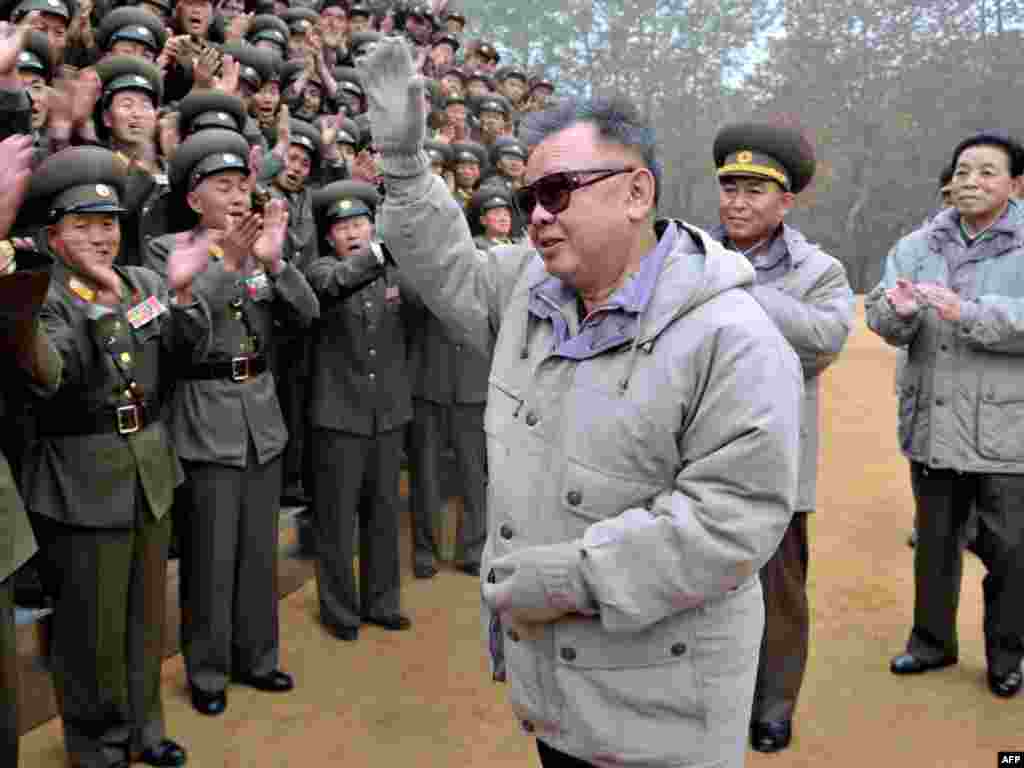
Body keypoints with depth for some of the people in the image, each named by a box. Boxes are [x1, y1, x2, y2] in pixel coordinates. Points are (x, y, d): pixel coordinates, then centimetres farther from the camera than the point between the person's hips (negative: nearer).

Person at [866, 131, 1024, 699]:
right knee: (934, 539, 17)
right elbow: (879, 317, -2)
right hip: (931, 426, 4)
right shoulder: (916, 246, 7)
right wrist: (899, 311, -24)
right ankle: (932, 640, 35)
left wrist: (966, 312, -28)